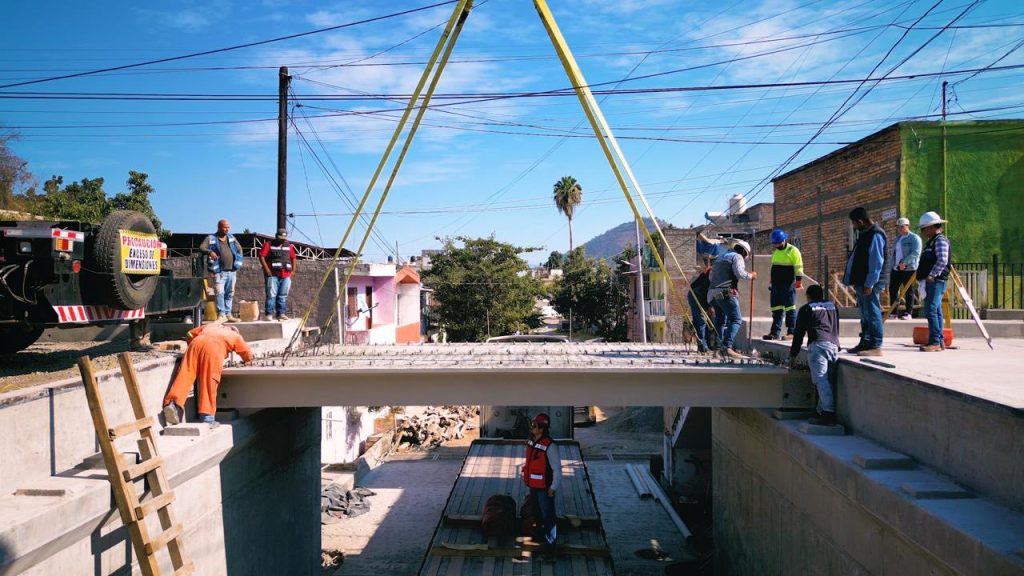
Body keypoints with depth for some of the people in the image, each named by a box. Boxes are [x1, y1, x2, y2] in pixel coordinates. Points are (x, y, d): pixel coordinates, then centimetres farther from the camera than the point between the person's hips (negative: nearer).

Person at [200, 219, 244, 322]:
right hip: (220, 271, -5)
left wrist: (239, 262, 14)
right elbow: (201, 247, -10)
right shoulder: (211, 238, 0)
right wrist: (210, 251, -30)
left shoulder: (231, 238, 14)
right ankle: (221, 314, -8)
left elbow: (239, 248, 23)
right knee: (220, 292, -13)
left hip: (232, 271, 5)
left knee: (230, 294, 9)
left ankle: (228, 314, 16)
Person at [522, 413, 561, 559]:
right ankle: (540, 537, 41)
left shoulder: (550, 446, -23)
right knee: (538, 514, 23)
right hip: (533, 487, 8)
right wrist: (528, 480, 16)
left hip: (545, 489, -8)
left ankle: (550, 545, 12)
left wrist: (553, 488, -16)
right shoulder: (531, 442, 1)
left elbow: (557, 469, -19)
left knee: (548, 517, 2)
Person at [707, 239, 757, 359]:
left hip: (713, 293, 9)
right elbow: (739, 273, -12)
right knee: (736, 319, -11)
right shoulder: (737, 257, 2)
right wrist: (751, 276, 4)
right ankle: (727, 347, -24)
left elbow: (712, 274, 26)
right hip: (726, 293, -9)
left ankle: (721, 347, 9)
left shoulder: (720, 257, 27)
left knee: (720, 320, 14)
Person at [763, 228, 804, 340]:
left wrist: (798, 281, -15)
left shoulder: (793, 251, -5)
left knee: (790, 308, -4)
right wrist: (771, 283, 24)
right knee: (776, 309, 7)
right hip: (776, 285, 7)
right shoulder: (775, 252, 18)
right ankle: (775, 332, 9)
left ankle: (791, 332, -1)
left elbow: (798, 267, -9)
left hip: (788, 285, -7)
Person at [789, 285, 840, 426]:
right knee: (827, 380, 7)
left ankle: (828, 413, -25)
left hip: (818, 344, -5)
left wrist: (793, 354, 23)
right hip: (834, 346, 6)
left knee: (821, 380, -15)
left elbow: (799, 333, 16)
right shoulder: (833, 307, 28)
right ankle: (822, 411, 3)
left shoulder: (806, 309, 15)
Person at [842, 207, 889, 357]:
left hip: (870, 283, -10)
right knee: (865, 314, 14)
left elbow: (876, 262, -20)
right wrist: (852, 279, 20)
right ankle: (865, 344, 22)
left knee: (872, 313, -8)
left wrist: (869, 284, -21)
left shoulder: (875, 235, -15)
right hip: (861, 282, 10)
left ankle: (876, 347, -5)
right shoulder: (865, 234, 17)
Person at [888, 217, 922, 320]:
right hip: (896, 269, 7)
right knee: (893, 289, 5)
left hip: (909, 268, -7)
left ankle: (908, 313, 2)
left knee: (909, 291, -2)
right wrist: (894, 264, 13)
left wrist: (904, 262, -23)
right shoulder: (897, 239, 19)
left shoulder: (914, 238, -4)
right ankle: (894, 312, 13)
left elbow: (915, 253, -15)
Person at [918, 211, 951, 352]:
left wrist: (931, 275, -22)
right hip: (932, 281, 10)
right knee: (936, 311, 11)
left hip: (936, 281, -10)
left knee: (931, 310, -14)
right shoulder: (931, 241, 20)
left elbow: (942, 261, -21)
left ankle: (935, 342, -14)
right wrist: (926, 277, 15)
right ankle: (939, 341, 15)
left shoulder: (940, 240, -10)